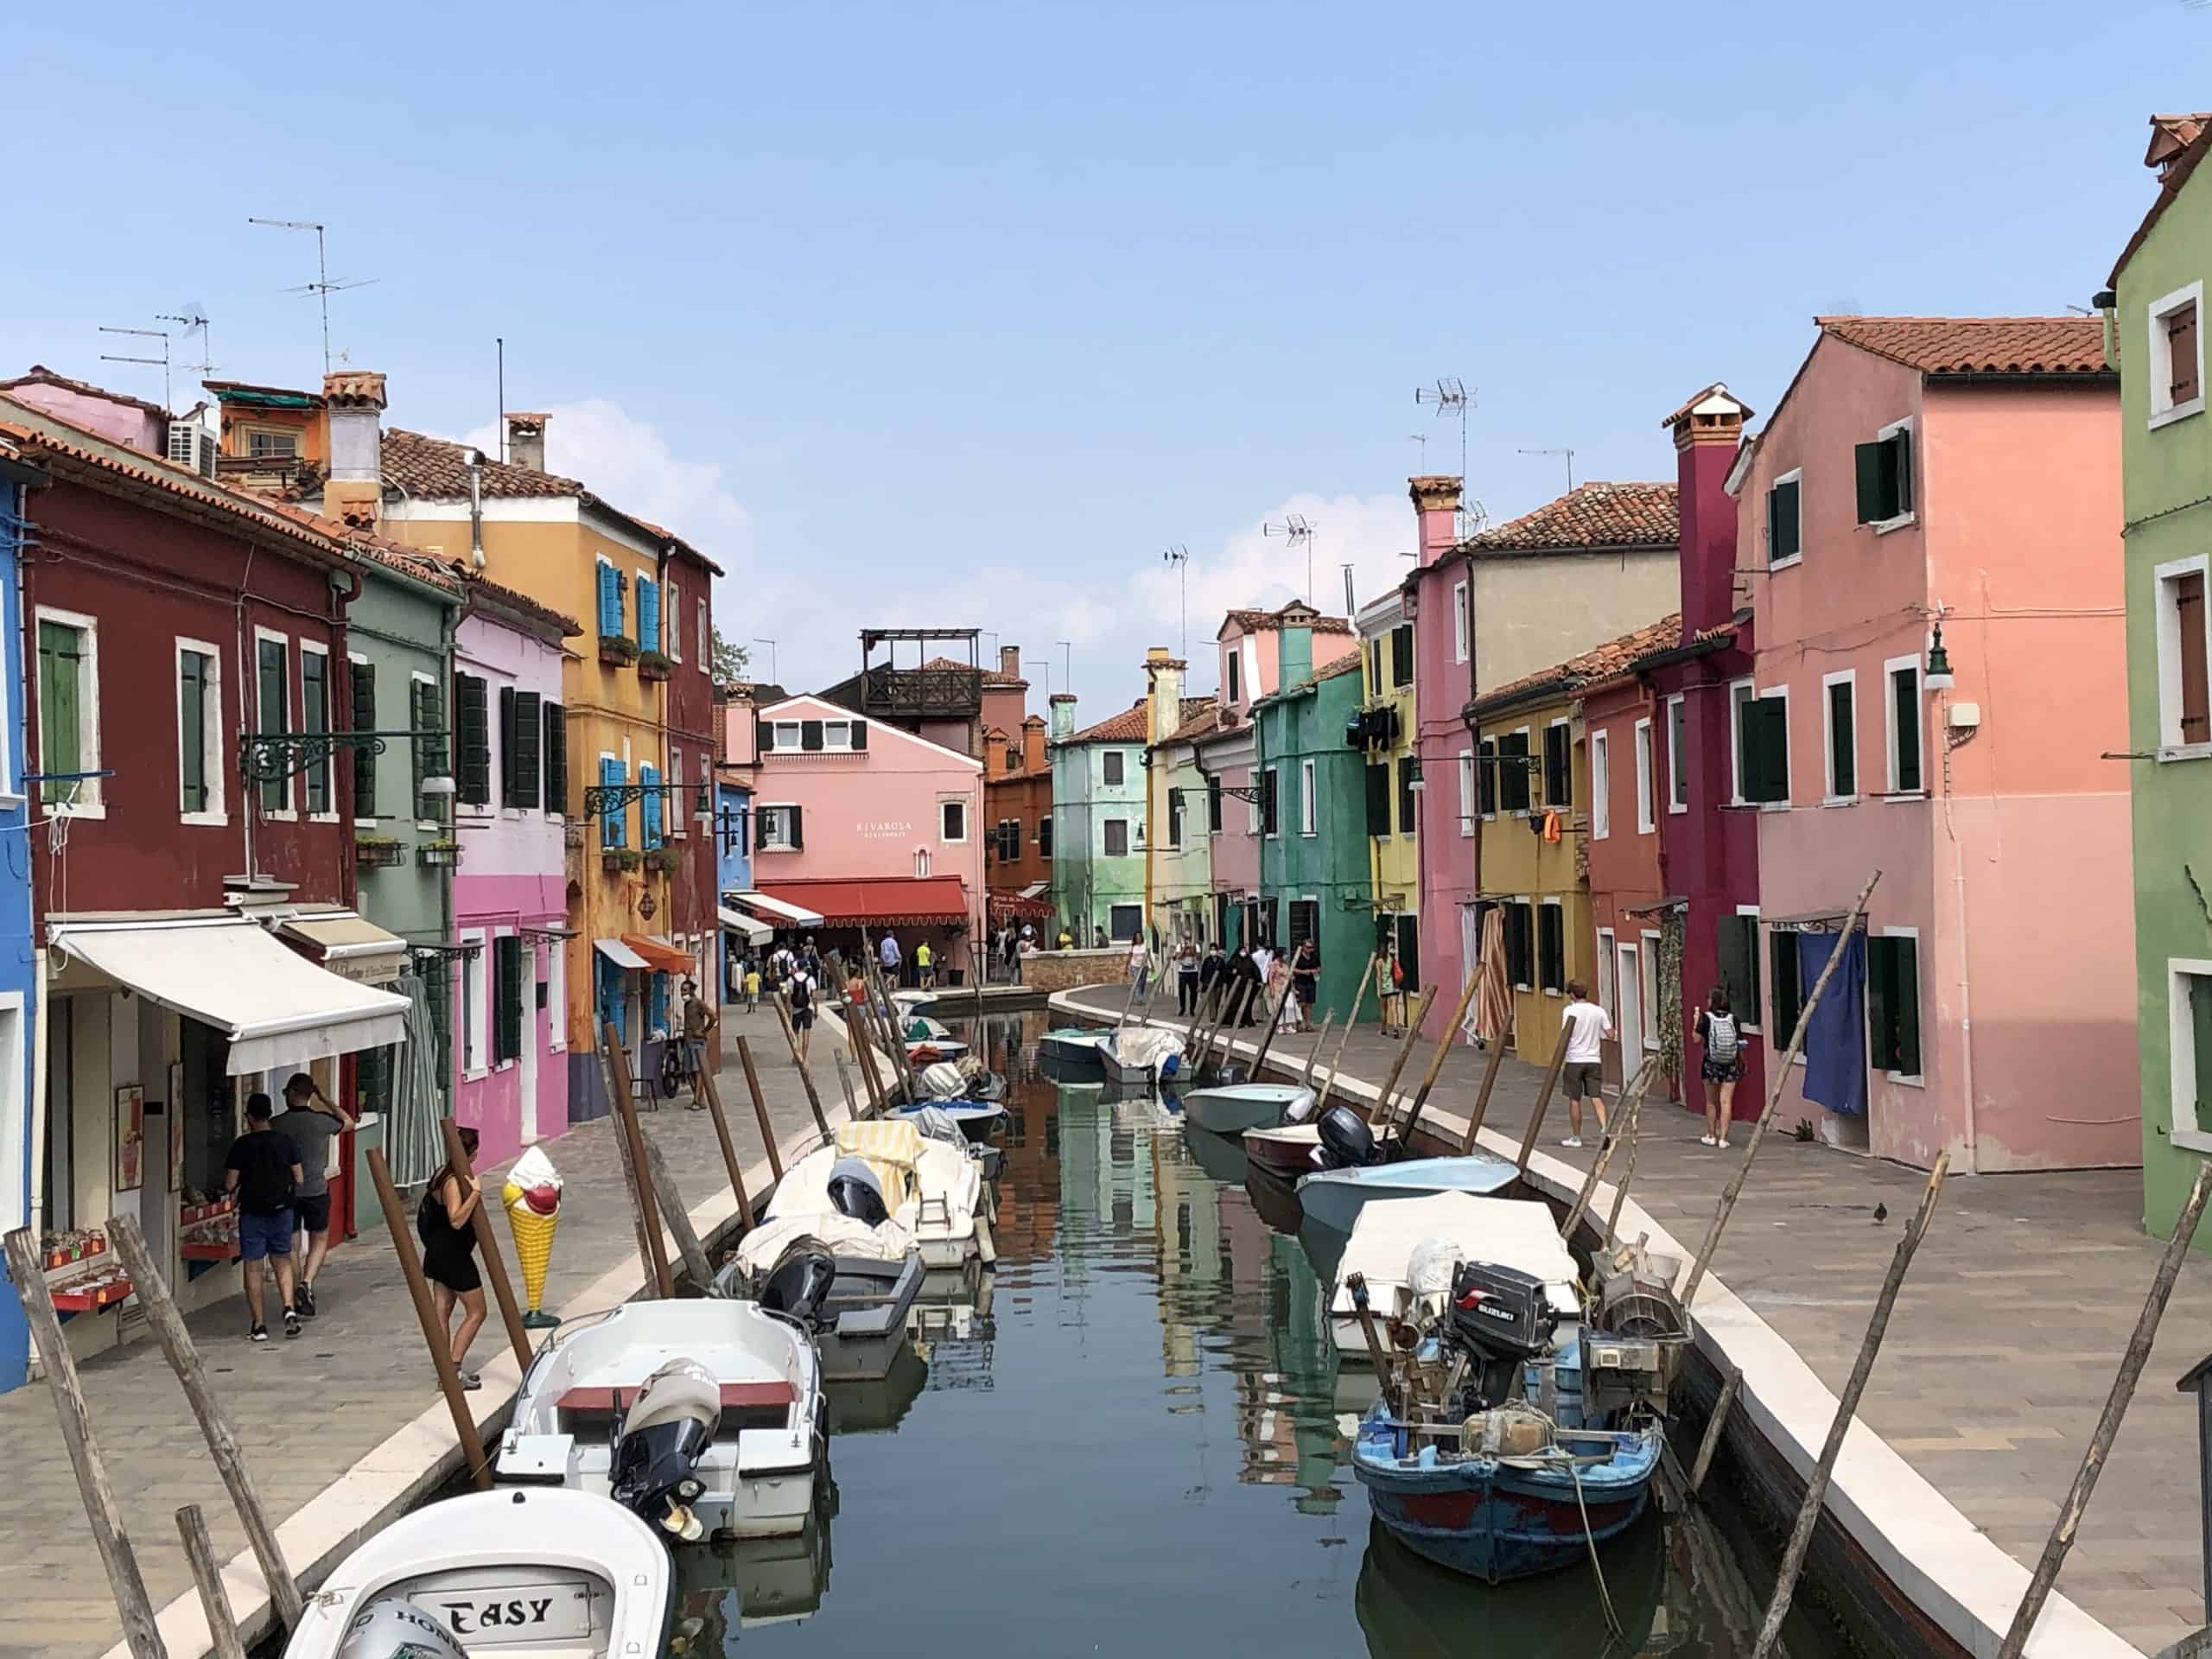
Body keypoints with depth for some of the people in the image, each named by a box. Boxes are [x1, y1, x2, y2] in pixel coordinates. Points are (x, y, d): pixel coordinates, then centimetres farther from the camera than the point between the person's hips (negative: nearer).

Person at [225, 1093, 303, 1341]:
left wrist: (244, 1180, 12)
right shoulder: (285, 1141, -1)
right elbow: (299, 1179, 2)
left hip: (252, 1212, -3)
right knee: (282, 1261, 16)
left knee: (253, 1267, 5)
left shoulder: (241, 1145, -10)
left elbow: (230, 1185, -9)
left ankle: (258, 1326, 6)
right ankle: (288, 1307, -5)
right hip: (282, 1210, 3)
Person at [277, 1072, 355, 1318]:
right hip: (316, 1190, 0)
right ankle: (307, 1283, -6)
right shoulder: (321, 1121, -8)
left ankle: (295, 1300, 13)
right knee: (319, 1240, 16)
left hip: (286, 1192, 1)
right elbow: (349, 1122, 12)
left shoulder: (277, 1125, -7)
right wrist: (326, 1100, 13)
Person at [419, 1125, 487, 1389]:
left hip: (439, 1252, 9)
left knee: (442, 1309, 10)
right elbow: (456, 1220, -32)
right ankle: (453, 1366, -3)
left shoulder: (443, 1174, 7)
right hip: (454, 1255, -9)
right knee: (476, 1312, 0)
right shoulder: (454, 1181, -23)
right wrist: (475, 1192, -33)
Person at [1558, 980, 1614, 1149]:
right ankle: (1604, 1129, -17)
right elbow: (1610, 1034, 3)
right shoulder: (1599, 1011, 4)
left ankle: (1576, 1137, 14)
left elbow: (1564, 1036, -12)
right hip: (1594, 1060, 3)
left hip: (1574, 1060, -3)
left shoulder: (1569, 1011, -7)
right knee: (1596, 1098, 2)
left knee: (1574, 1100, 6)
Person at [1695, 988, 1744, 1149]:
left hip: (1711, 1064, -1)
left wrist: (1697, 1021, 4)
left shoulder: (1706, 1018, -9)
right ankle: (1723, 1138, -3)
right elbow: (1740, 1043, 1)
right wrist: (1742, 1063, 14)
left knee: (1711, 1102, 13)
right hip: (1731, 1065, 1)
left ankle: (1711, 1136, 21)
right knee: (1726, 1101, 1)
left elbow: (1697, 1040, -9)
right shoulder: (1732, 1018, -2)